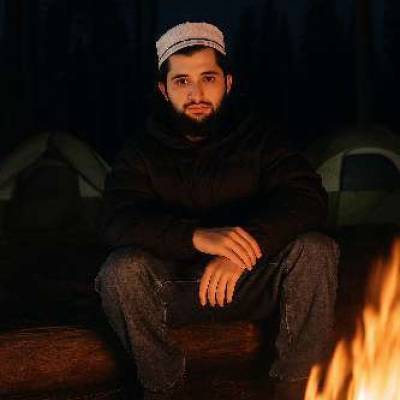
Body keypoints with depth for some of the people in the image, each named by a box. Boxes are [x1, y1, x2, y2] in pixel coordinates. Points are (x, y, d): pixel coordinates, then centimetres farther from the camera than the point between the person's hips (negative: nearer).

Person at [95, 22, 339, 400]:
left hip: (253, 283, 0)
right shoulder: (142, 151, -3)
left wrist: (243, 249, -35)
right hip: (176, 289, 0)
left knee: (316, 250, -26)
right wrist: (197, 237, -40)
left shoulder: (258, 137, -2)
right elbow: (118, 221, -20)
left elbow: (307, 197, -17)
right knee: (121, 271, -29)